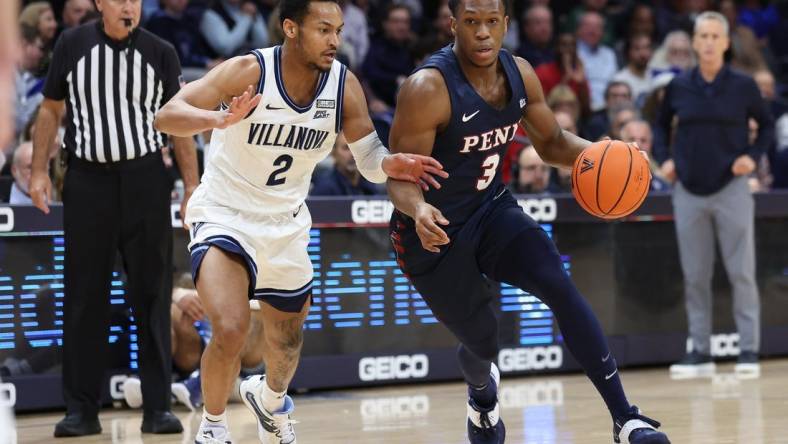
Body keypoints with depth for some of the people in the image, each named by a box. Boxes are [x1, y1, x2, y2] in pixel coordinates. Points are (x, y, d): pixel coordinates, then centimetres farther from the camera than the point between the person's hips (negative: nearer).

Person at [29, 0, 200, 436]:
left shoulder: (160, 53, 2)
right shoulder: (72, 45, 2)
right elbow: (50, 109, 9)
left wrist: (192, 186, 0)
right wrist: (39, 171, 2)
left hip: (145, 180, 0)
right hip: (86, 180, 0)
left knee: (151, 295, 1)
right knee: (84, 298, 2)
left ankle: (158, 407, 6)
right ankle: (81, 409, 9)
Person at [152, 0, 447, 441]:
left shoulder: (344, 85, -11)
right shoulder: (250, 71, -22)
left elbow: (371, 161, -4)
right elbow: (167, 116, -29)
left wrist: (394, 164, -28)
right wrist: (219, 119, -49)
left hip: (286, 224, 5)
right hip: (225, 216, -5)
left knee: (288, 344, 18)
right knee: (231, 328, -26)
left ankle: (270, 398, 54)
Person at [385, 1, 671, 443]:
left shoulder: (520, 74, -7)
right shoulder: (429, 88, -27)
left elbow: (552, 142, 9)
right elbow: (399, 177, -22)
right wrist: (417, 210, -45)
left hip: (492, 210, 5)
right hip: (434, 232, -4)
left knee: (560, 285, -19)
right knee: (483, 340, 5)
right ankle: (483, 395, 46)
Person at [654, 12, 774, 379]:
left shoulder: (742, 86, -2)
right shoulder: (678, 87, 3)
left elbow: (767, 125, 9)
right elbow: (662, 124, 19)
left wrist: (753, 156, -7)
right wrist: (664, 158, 4)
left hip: (730, 188, -2)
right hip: (689, 192, 2)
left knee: (742, 272, -3)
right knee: (694, 276, 4)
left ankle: (749, 350, 3)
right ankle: (700, 352, 11)